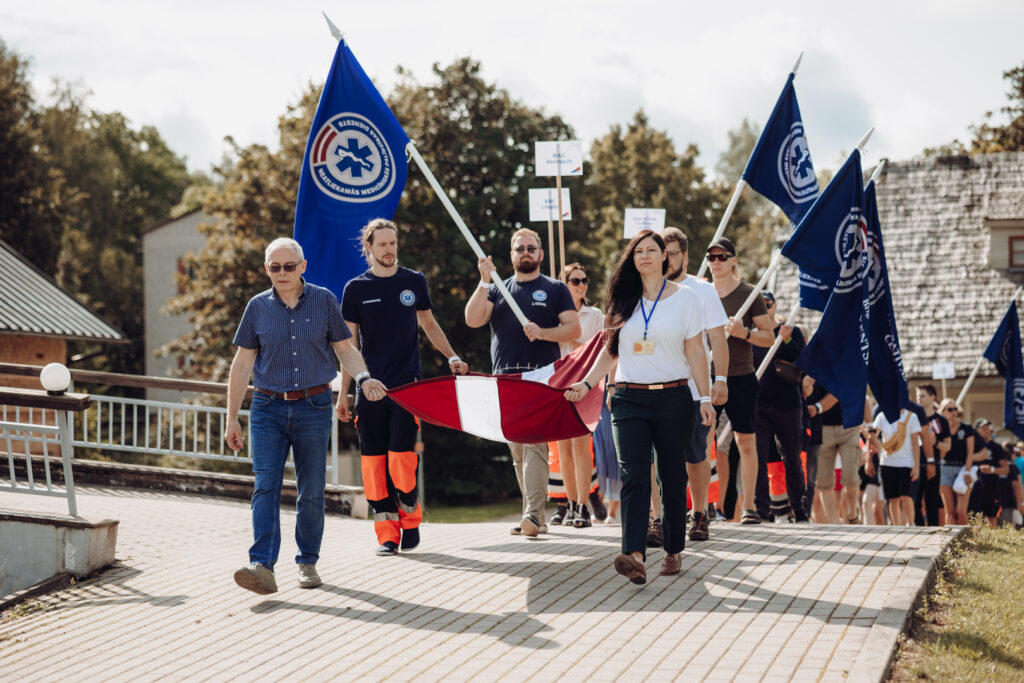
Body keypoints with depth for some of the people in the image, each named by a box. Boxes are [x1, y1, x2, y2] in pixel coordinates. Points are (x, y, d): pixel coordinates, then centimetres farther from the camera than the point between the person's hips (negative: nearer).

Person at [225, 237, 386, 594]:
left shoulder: (324, 300, 3)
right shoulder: (258, 307, 5)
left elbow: (344, 348, 8)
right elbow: (242, 364, 8)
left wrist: (364, 378, -13)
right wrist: (232, 419, 7)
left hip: (314, 407, 0)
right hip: (268, 408, 0)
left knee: (311, 491, 4)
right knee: (265, 487, -12)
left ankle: (308, 562, 19)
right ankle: (263, 567, -21)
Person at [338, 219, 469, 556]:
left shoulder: (414, 282, 8)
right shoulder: (356, 289, 5)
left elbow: (428, 325, 22)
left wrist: (452, 357, 8)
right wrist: (343, 393, 6)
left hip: (407, 385, 0)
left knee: (402, 457, -10)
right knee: (374, 460, -1)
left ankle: (410, 518, 13)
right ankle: (387, 532, 5)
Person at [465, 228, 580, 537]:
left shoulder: (555, 289, 10)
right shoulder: (497, 290, 17)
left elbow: (574, 328, 2)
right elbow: (472, 319, 2)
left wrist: (542, 332, -14)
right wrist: (484, 281, -6)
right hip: (504, 378, 4)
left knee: (534, 442, -16)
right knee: (517, 450, 5)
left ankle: (533, 513, -21)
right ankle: (535, 516, 10)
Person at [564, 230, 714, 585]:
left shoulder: (684, 297, 4)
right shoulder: (623, 300, 10)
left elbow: (695, 352, 4)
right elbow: (610, 349, 16)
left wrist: (705, 398, 0)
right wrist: (587, 383, 4)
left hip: (673, 398, -1)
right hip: (630, 399, 1)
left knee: (672, 476, 5)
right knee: (633, 476, -13)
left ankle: (674, 551, 19)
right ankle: (634, 556, -25)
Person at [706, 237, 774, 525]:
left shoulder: (749, 294, 1)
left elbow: (769, 337, 0)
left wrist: (744, 332, -17)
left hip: (741, 376, -2)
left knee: (746, 441, 1)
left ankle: (749, 506, 9)